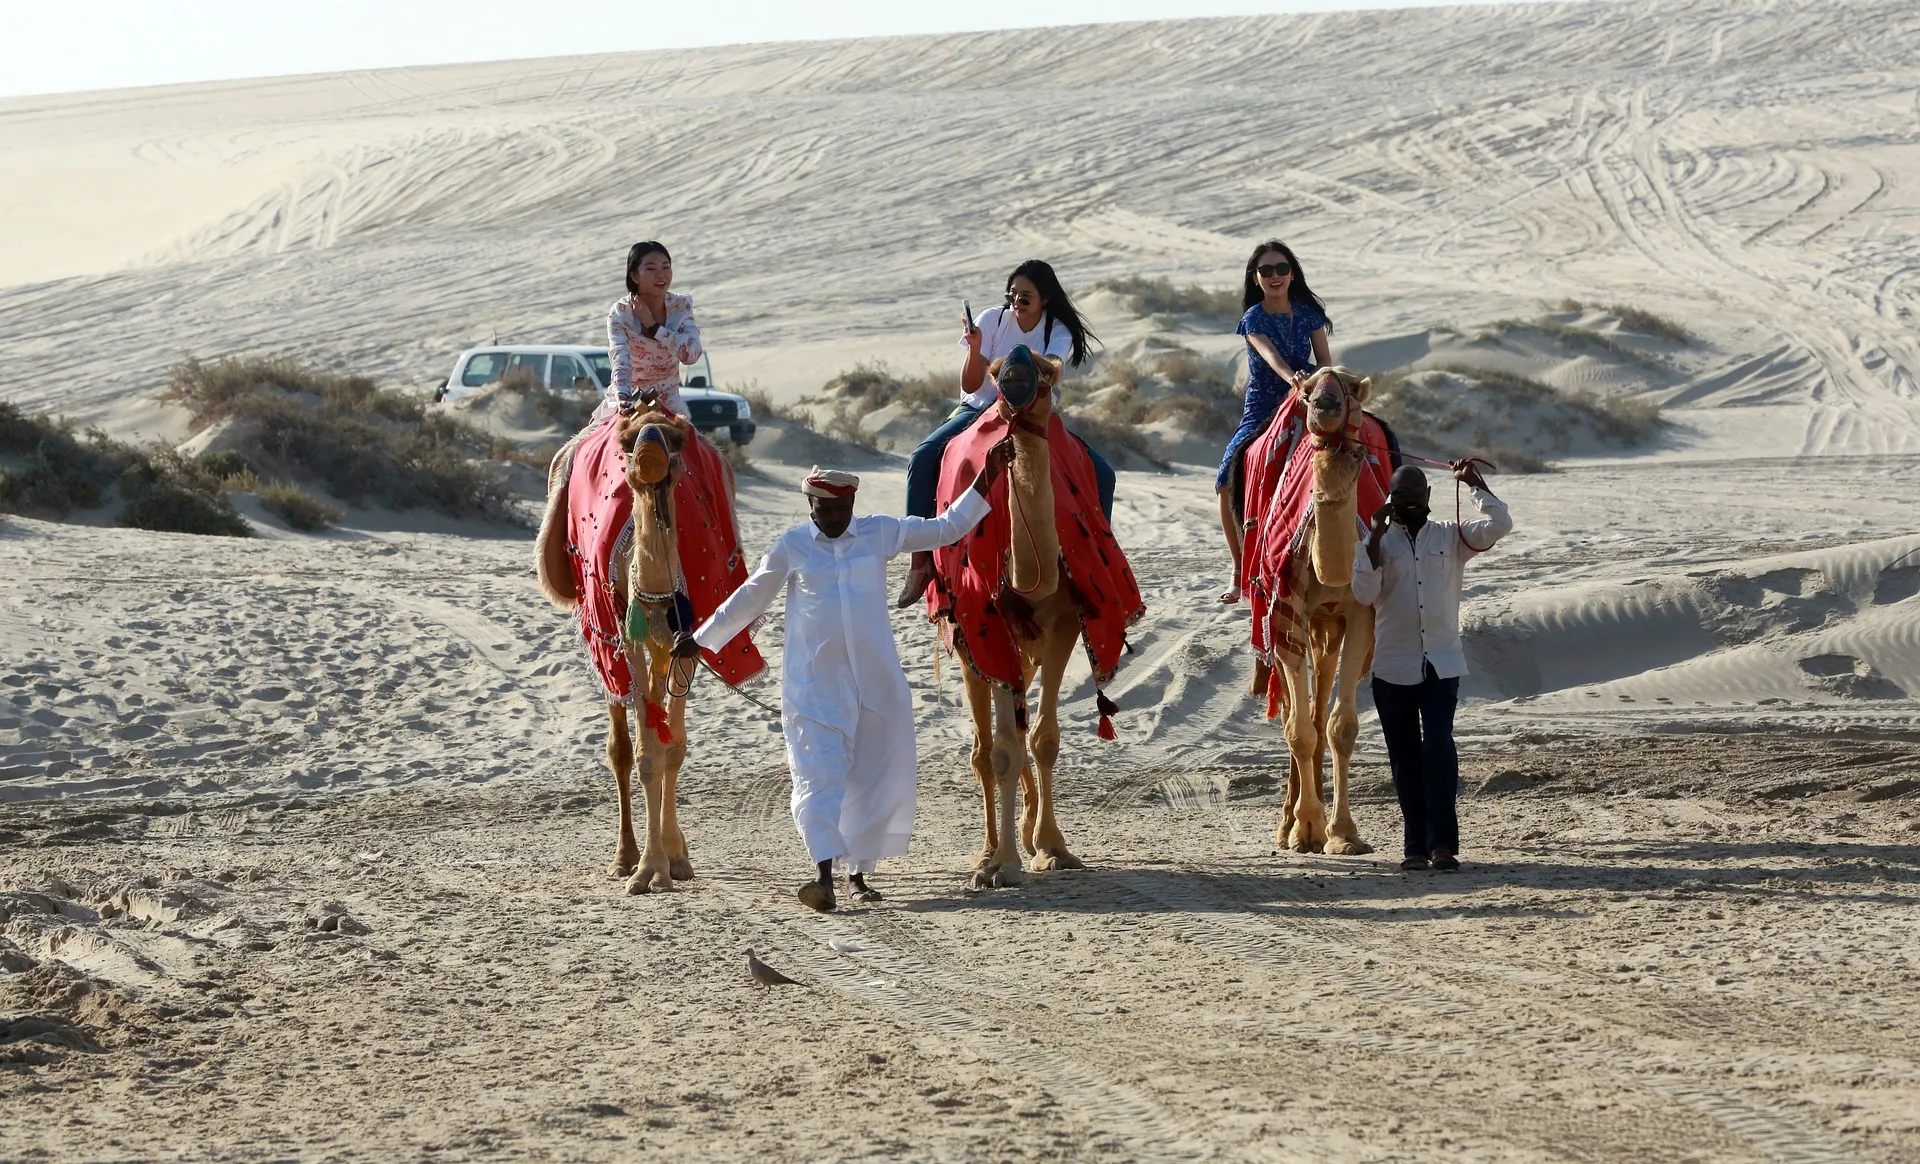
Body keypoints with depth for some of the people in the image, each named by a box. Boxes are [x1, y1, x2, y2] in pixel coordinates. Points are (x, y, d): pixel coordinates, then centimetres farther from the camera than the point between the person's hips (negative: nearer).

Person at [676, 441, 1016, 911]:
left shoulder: (879, 533, 5)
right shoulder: (791, 546, 2)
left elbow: (947, 528, 12)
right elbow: (750, 598, 11)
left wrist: (988, 476, 6)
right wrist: (700, 640, 11)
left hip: (878, 679, 3)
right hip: (814, 683, -2)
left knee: (876, 775, 5)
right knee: (818, 773, -14)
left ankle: (860, 873, 17)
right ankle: (825, 875, -23)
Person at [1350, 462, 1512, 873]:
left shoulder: (1451, 537, 6)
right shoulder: (1378, 542, 6)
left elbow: (1499, 525, -6)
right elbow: (1363, 592, -8)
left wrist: (1475, 483, -6)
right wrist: (1376, 538, -13)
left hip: (1442, 664, -1)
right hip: (1393, 667, 1)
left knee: (1438, 746, -15)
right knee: (1404, 758, 5)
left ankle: (1442, 843, -16)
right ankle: (1416, 846, 12)